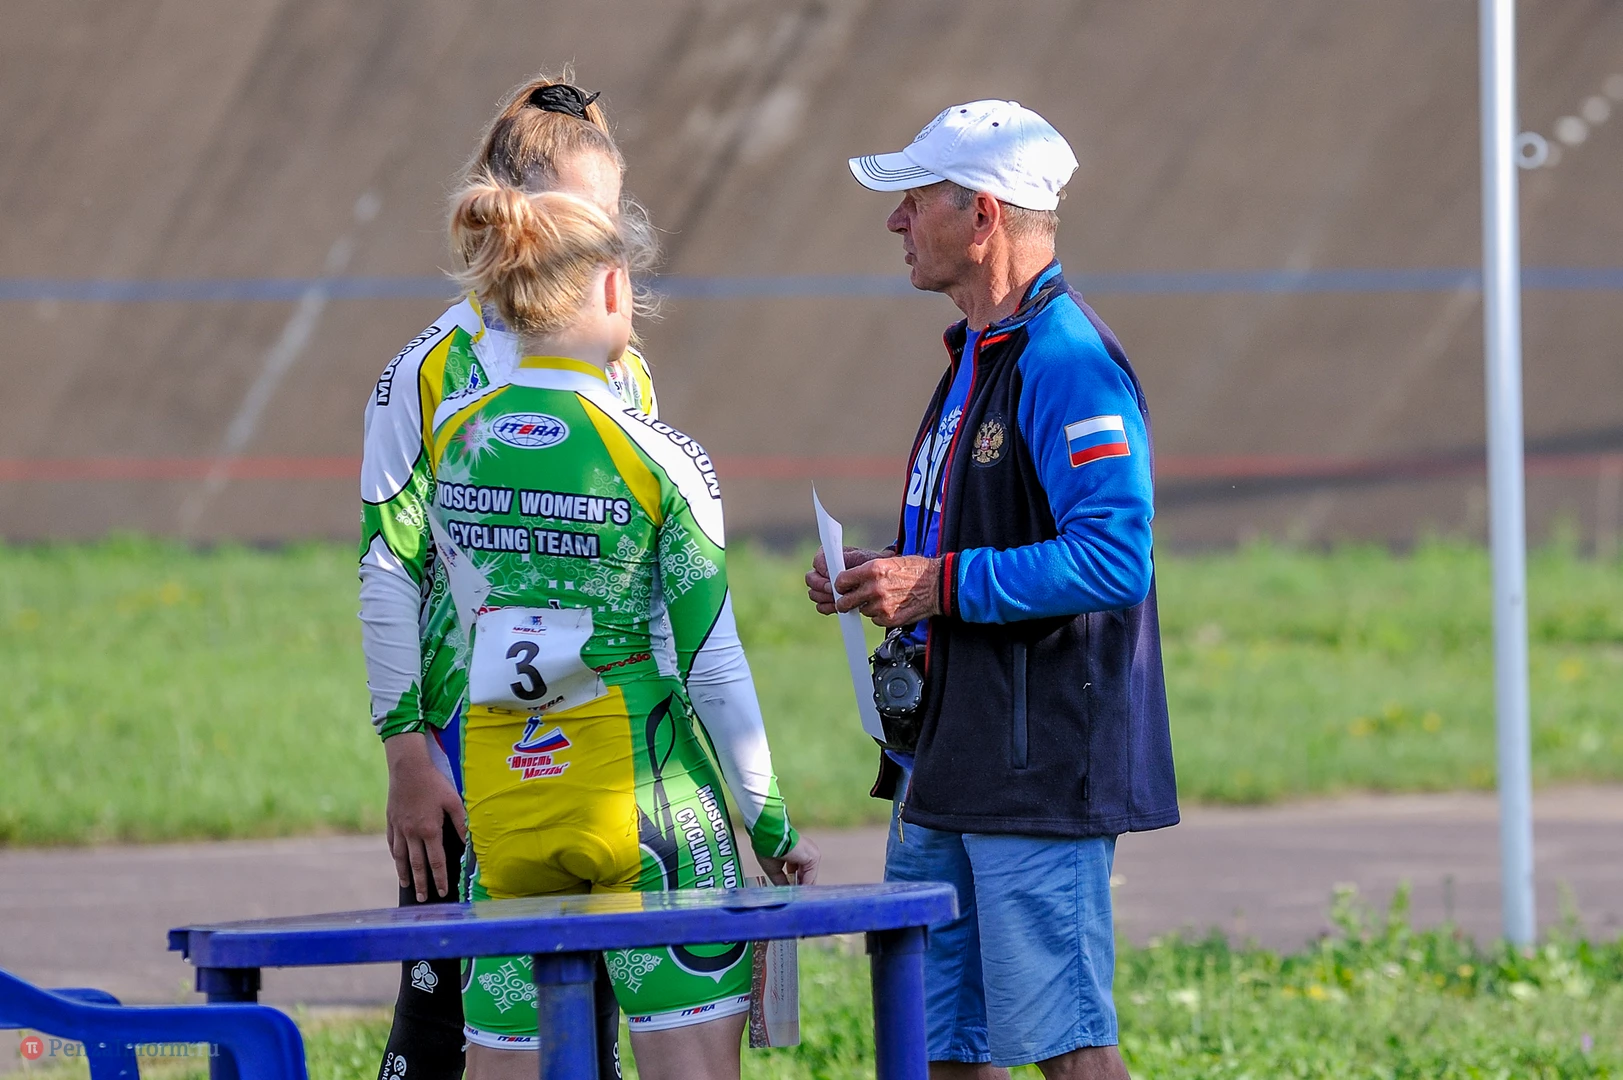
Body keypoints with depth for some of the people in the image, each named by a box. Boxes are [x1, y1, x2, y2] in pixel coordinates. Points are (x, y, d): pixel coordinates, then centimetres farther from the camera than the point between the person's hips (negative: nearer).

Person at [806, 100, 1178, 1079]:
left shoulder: (1069, 363, -15)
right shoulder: (978, 357, 18)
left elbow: (1115, 558, -25)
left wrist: (940, 587, -20)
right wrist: (881, 584, 9)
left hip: (1037, 773, -10)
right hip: (944, 776, 10)